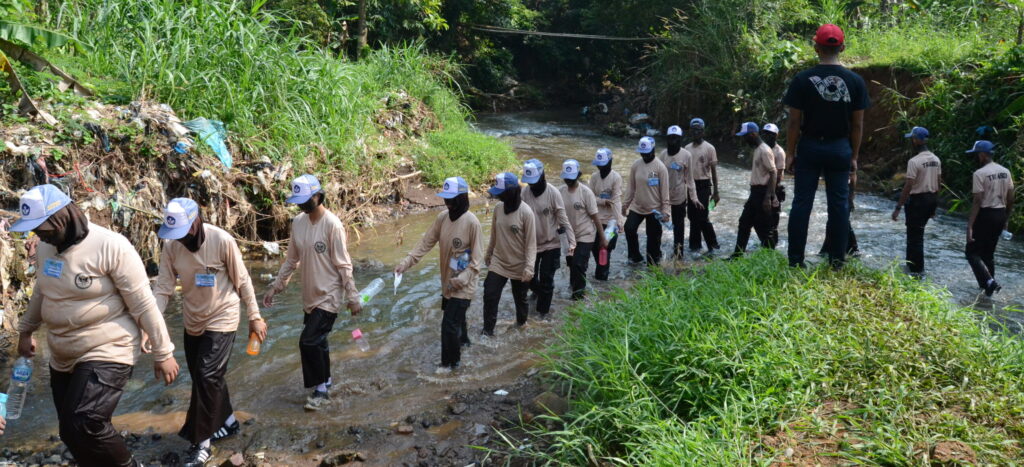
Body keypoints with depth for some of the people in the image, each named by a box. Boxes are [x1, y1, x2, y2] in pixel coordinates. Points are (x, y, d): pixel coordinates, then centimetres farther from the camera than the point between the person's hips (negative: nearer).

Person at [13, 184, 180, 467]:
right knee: (71, 433, 11)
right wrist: (26, 331, 29)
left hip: (107, 352, -8)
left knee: (85, 426, -22)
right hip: (62, 358, 8)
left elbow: (144, 304, -16)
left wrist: (163, 353, -14)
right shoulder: (45, 247, 3)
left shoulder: (111, 246, -19)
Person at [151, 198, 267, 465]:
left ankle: (201, 442, 0)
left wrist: (255, 317, -7)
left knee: (208, 377, -12)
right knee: (203, 379, 15)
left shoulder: (222, 241, -22)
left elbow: (242, 281, -12)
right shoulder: (170, 245, -11)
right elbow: (163, 288, -10)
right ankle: (227, 422, 36)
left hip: (221, 319, -5)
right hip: (192, 322, 5)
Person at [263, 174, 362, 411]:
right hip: (310, 296, 7)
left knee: (309, 341, -10)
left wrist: (352, 298, -15)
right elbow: (291, 259, 12)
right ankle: (325, 382, 33)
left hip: (328, 296, -7)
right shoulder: (298, 222, 2)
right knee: (317, 341, 16)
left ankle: (320, 389, 6)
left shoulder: (332, 225, -19)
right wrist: (275, 287, 11)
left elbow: (343, 265, -17)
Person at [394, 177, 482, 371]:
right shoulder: (442, 217, -3)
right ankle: (462, 340, 53)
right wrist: (407, 262, -11)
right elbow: (426, 242, -1)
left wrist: (462, 279, -28)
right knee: (455, 316, 27)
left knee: (449, 324, -4)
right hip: (447, 281, 7)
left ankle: (451, 361, 15)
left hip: (463, 285, -7)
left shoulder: (471, 222, -22)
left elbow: (477, 258, -19)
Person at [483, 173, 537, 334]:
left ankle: (521, 324, 41)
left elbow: (531, 242, -18)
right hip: (498, 263, 4)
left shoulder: (526, 212, -20)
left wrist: (529, 267, -23)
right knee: (490, 296, -3)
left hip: (519, 266, -4)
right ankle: (488, 330, 11)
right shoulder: (498, 208, -4)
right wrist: (488, 254, 18)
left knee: (520, 298, 15)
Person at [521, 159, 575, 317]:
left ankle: (543, 309, 22)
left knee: (546, 280, 3)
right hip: (530, 244, 3)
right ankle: (536, 290, 50)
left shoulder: (553, 193, -16)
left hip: (551, 244, -3)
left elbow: (564, 219, -13)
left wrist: (572, 242, -19)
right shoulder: (525, 193, -9)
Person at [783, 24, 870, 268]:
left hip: (810, 147, -1)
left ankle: (795, 261, 4)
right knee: (839, 204, 7)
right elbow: (858, 125, 1)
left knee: (802, 202, 3)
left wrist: (790, 153, 2)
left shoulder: (802, 80, -7)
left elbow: (795, 122, -6)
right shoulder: (855, 81, -1)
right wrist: (854, 157, 10)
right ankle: (837, 261, 10)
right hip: (840, 148, 1)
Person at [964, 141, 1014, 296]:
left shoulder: (980, 173, -15)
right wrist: (1006, 219, 21)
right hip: (1000, 214, 7)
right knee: (988, 252, 19)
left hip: (985, 215, -7)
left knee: (972, 252, 1)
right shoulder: (1005, 172, 7)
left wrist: (970, 226, -19)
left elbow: (977, 201, -19)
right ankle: (988, 284, 23)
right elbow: (1010, 199, 10)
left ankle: (989, 282, -14)